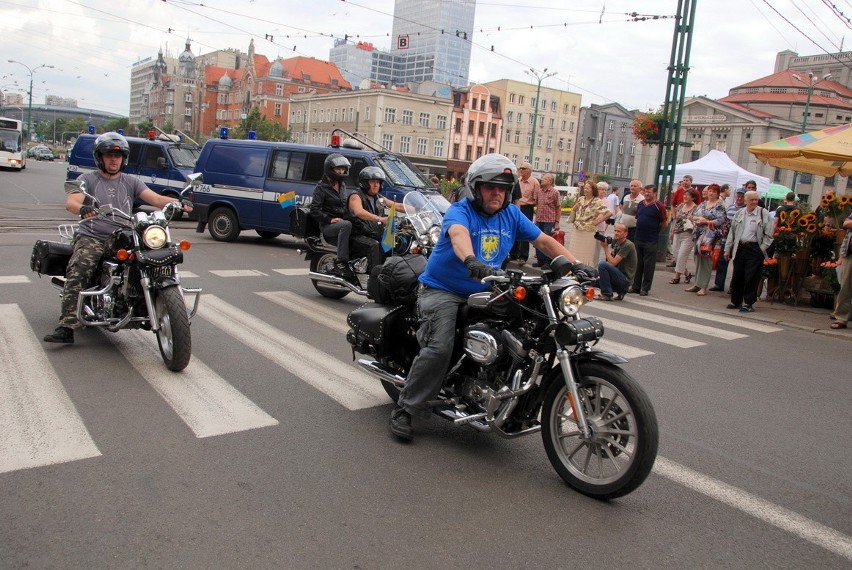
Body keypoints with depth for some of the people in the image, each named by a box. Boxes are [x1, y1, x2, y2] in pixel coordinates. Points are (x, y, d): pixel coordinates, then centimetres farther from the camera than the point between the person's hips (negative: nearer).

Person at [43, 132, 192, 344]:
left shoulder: (130, 182, 18)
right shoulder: (88, 179, 10)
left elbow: (155, 198, 3)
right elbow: (71, 202, -7)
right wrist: (82, 209, -33)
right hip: (92, 238, -2)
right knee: (77, 273, -26)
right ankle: (67, 327, -30)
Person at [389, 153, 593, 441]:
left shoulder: (511, 214, 6)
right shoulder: (460, 210, -13)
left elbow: (544, 241, 5)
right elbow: (458, 234, -36)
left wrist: (575, 263, -11)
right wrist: (471, 260, -59)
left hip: (482, 293, 6)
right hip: (441, 290, -6)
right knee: (440, 348, -24)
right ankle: (404, 409, -10)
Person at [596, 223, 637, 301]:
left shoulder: (628, 245, -17)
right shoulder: (616, 242, 11)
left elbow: (613, 263, -21)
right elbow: (607, 259, 11)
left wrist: (606, 247, -15)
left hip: (625, 279, -10)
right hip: (620, 276, 10)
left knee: (602, 264, -26)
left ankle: (607, 294, -18)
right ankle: (620, 290, 14)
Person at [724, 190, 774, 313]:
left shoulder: (764, 214, -3)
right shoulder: (739, 213, 10)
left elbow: (769, 234, -3)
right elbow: (732, 232, 14)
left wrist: (762, 249, -9)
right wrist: (728, 248, 12)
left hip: (755, 249, -4)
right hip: (739, 248, 4)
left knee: (751, 277, -3)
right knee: (737, 276, 9)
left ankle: (748, 303, 5)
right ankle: (736, 301, 21)